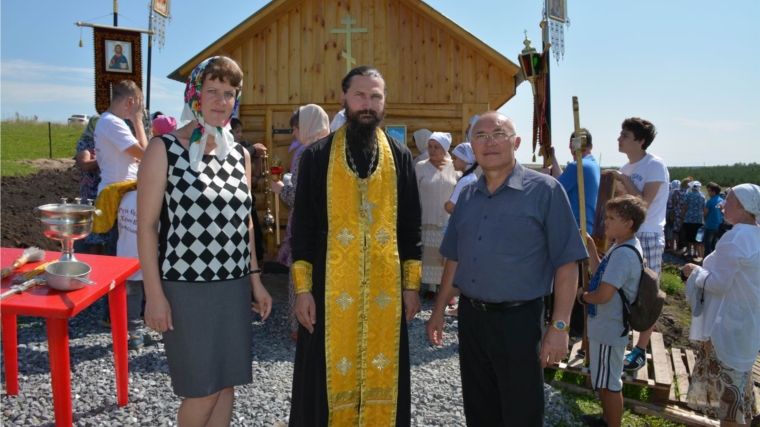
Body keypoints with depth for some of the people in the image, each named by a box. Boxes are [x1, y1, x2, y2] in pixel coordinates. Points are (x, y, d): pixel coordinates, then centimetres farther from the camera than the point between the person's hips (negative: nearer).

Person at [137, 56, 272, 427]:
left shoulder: (240, 154, 9)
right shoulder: (164, 149, -6)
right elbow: (147, 225, -7)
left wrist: (255, 280, 13)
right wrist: (154, 294, -11)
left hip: (233, 286, 5)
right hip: (185, 287, -5)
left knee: (227, 382, 11)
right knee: (203, 389, 2)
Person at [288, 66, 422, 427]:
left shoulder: (400, 157, 6)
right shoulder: (316, 156, 1)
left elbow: (411, 226, 8)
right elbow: (303, 226, 0)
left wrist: (412, 285, 4)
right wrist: (302, 288, -5)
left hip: (386, 288, 2)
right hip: (332, 288, -1)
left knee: (383, 373, 11)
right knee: (332, 375, 7)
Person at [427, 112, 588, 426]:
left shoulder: (545, 191, -8)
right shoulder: (467, 195, 8)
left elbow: (566, 263, -11)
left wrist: (559, 326, -15)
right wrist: (439, 311, 13)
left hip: (518, 319, -5)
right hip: (470, 317, 5)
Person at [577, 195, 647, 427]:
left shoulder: (623, 253, -27)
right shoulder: (624, 247, 6)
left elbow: (603, 295, -30)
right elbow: (601, 274, 16)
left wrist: (582, 296, -10)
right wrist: (590, 247, 7)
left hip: (608, 328, -11)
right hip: (607, 325, 11)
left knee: (609, 383, 5)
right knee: (605, 381, 25)